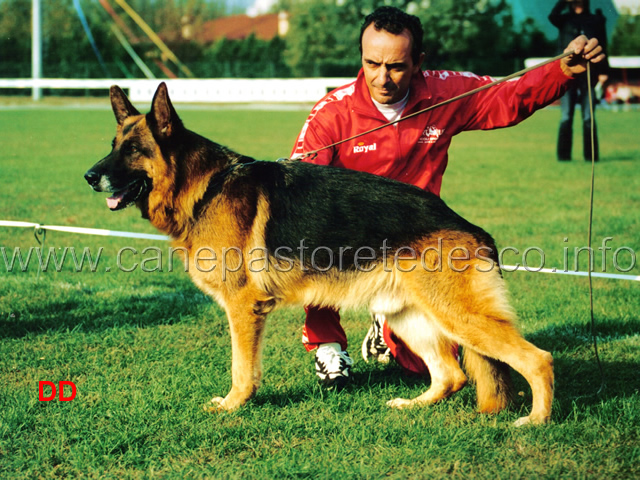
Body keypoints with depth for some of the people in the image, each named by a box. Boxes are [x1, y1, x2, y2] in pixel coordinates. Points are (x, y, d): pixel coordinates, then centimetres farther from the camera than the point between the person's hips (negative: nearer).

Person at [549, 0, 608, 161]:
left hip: (588, 74, 0)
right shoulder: (565, 19, 9)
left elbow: (602, 47, 10)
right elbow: (552, 16, -14)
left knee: (588, 117, -1)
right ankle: (563, 154, 2)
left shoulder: (596, 21, 11)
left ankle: (591, 154, 3)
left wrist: (603, 72, 2)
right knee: (566, 117, -1)